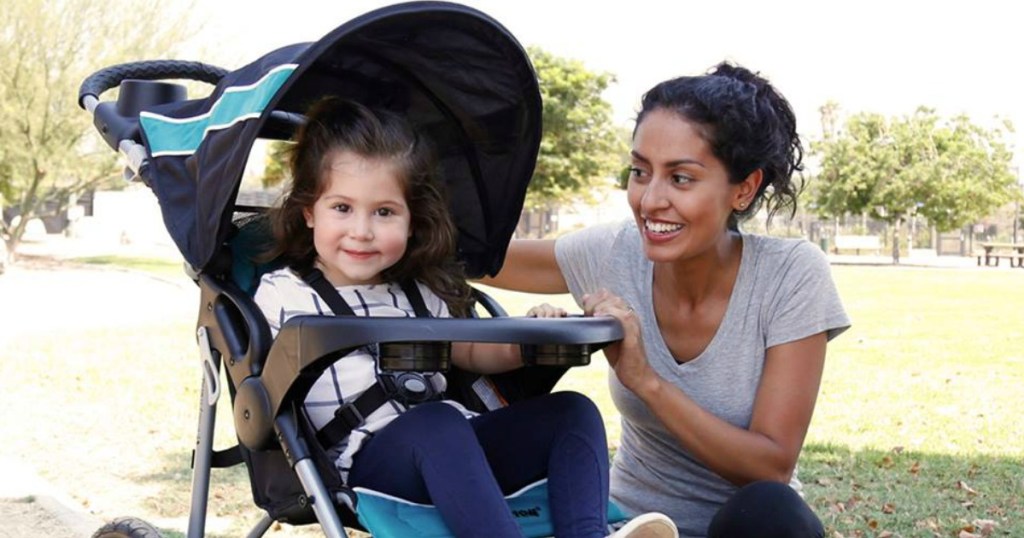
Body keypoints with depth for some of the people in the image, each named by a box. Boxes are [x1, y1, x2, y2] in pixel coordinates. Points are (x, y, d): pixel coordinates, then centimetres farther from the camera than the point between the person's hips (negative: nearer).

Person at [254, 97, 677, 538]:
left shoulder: (421, 294, 20)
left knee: (573, 411, -8)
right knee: (437, 424, -37)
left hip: (452, 455, 6)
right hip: (367, 463, -6)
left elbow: (470, 353, 26)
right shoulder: (281, 294, 5)